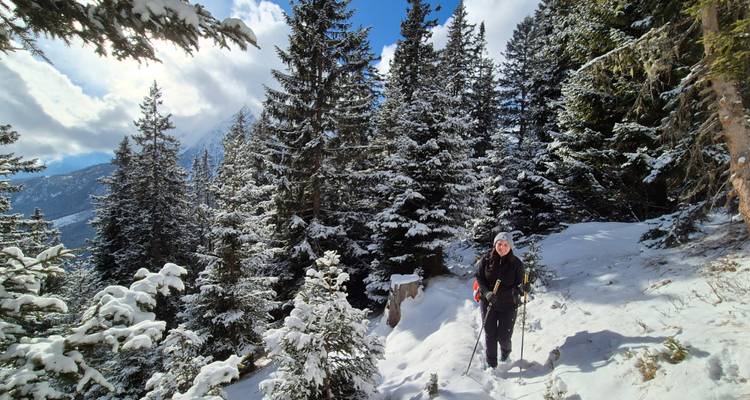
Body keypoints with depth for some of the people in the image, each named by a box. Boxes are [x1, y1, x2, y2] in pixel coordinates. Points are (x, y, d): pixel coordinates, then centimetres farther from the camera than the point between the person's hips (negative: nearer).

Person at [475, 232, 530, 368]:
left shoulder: (516, 263, -11)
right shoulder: (486, 259, -11)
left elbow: (518, 284, -9)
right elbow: (479, 278, -5)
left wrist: (521, 289, -33)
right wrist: (486, 293, -21)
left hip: (508, 305, 0)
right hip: (488, 303, 1)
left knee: (503, 336, 6)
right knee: (490, 335, 7)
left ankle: (506, 350, 43)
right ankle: (491, 364, 27)